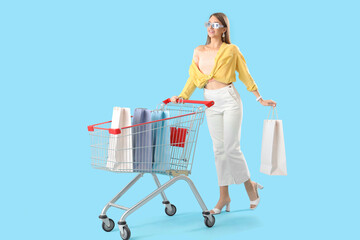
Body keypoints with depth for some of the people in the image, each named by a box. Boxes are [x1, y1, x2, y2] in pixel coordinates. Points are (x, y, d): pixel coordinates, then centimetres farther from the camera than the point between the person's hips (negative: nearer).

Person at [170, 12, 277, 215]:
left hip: (229, 99, -4)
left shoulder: (231, 50, 1)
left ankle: (250, 186, 15)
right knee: (219, 149, 5)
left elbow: (245, 75, 4)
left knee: (231, 147, -6)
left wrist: (260, 99, 4)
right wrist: (182, 97, -5)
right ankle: (224, 196, 11)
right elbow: (193, 77, 9)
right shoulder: (199, 51, 11)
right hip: (211, 102, 4)